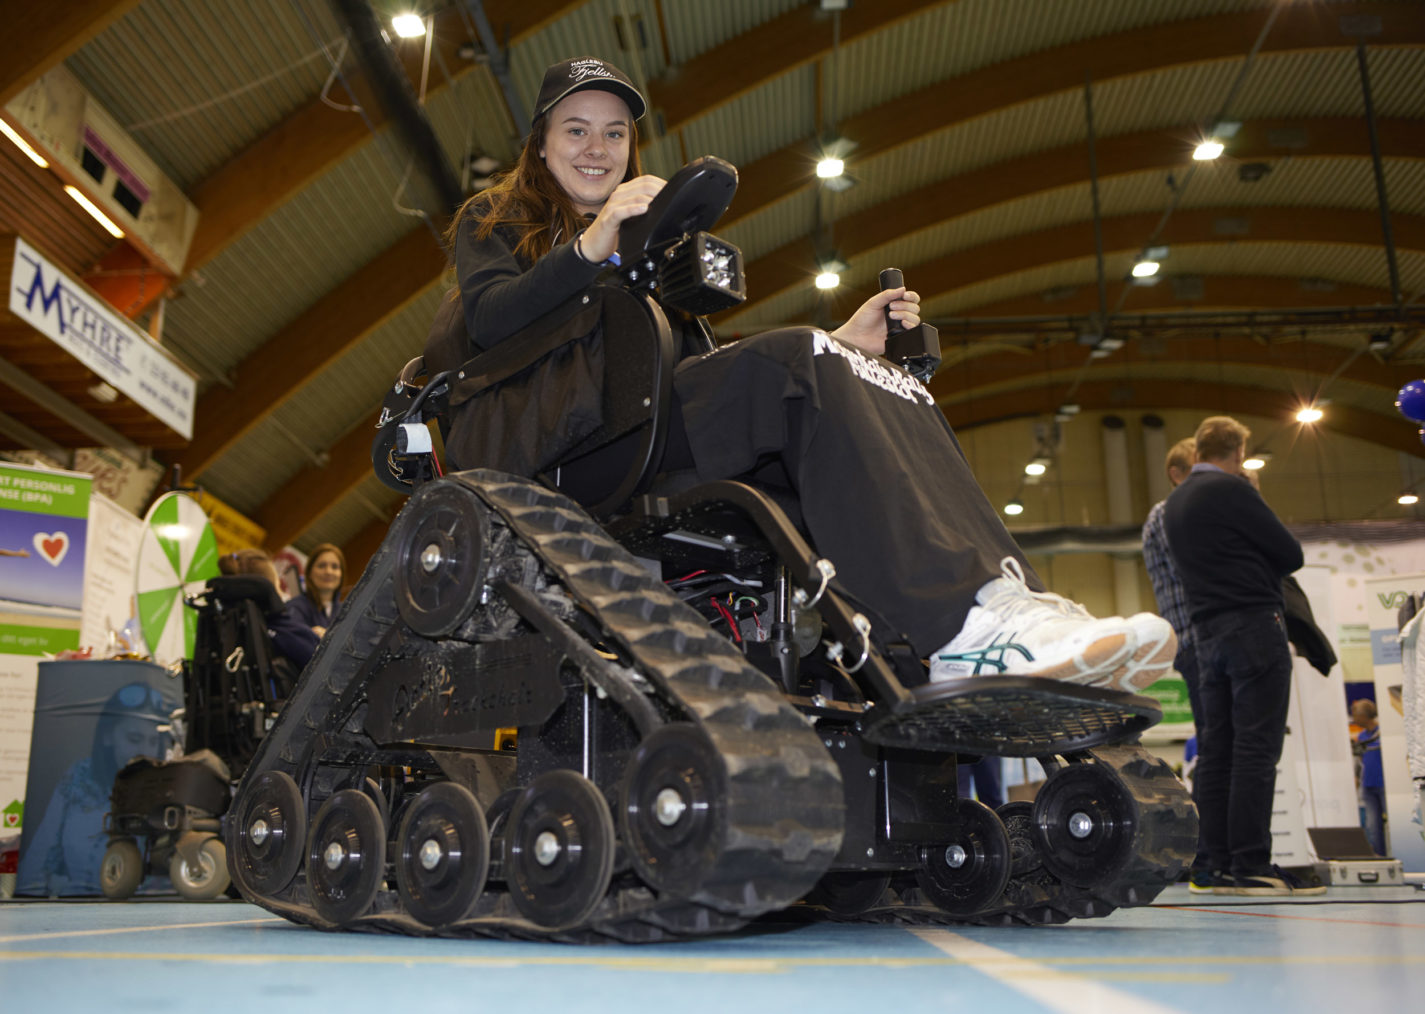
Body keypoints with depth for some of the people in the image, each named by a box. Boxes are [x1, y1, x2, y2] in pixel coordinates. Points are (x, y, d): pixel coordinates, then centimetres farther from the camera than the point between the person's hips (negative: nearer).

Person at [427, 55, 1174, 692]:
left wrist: (843, 347, 7)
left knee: (881, 386, -18)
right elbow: (489, 319, -7)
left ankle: (1009, 602, -36)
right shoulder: (493, 220, 17)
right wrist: (592, 246, -23)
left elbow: (701, 365, 20)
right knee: (799, 362, -30)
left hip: (660, 420, 6)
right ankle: (964, 621, -44)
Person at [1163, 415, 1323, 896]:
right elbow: (1291, 554, -5)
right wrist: (1263, 567, 12)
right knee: (1256, 748, -8)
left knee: (1215, 749, 7)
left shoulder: (1174, 503, 17)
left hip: (1207, 633, 8)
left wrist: (1249, 565, 13)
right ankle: (1250, 865, -9)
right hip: (1254, 624, -8)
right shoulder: (1230, 490, -8)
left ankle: (1214, 864, 8)